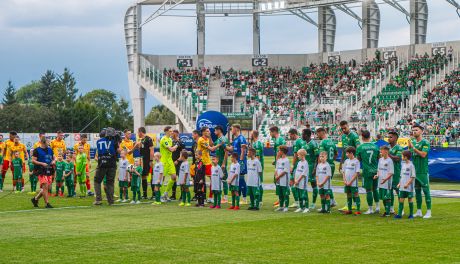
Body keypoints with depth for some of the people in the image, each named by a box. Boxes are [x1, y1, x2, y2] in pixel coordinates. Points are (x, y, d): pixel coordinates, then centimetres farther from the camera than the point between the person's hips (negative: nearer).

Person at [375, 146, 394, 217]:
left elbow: (391, 173, -12)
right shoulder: (380, 160, 12)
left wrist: (385, 179, -22)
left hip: (387, 182, -7)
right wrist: (377, 175, 2)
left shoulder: (389, 161, -10)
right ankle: (386, 210, 21)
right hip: (380, 182, 7)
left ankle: (387, 212, -2)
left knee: (387, 197, -5)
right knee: (382, 197, 11)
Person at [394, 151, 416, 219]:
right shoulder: (403, 165, 11)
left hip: (409, 187, -7)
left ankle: (411, 214, 13)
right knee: (401, 199, 3)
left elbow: (413, 177, -13)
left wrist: (407, 184, -18)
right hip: (402, 187, 7)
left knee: (410, 199, 3)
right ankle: (399, 214, 3)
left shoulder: (411, 165, -11)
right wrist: (399, 183, 11)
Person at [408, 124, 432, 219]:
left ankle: (428, 212, 0)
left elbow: (423, 154, -19)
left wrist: (413, 147, -20)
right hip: (414, 170, 7)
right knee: (417, 191, 11)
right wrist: (409, 147, -1)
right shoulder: (412, 142, 13)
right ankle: (419, 211, 18)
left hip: (423, 171, -7)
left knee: (426, 190, -4)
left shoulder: (425, 142, -7)